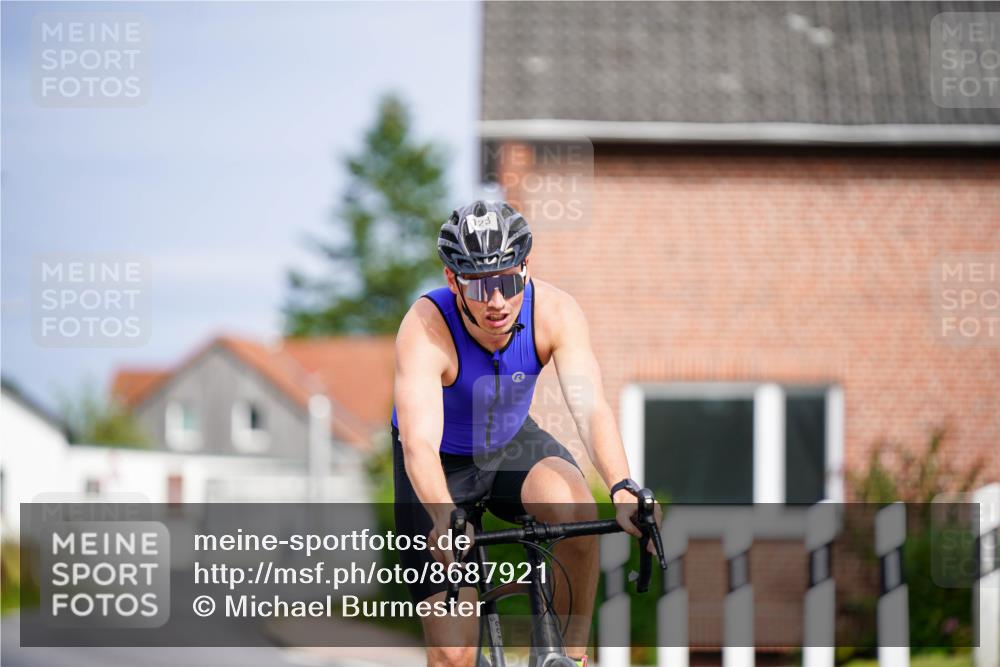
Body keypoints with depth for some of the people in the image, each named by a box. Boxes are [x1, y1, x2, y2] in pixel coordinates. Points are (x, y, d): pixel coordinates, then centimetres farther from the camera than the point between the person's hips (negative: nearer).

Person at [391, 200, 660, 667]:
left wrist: (623, 490, -53)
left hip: (512, 444, 2)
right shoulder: (425, 330, -33)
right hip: (444, 464, -2)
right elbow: (419, 444, -44)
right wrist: (446, 520, -63)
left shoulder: (554, 310, -25)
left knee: (576, 510, -32)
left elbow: (590, 407, -35)